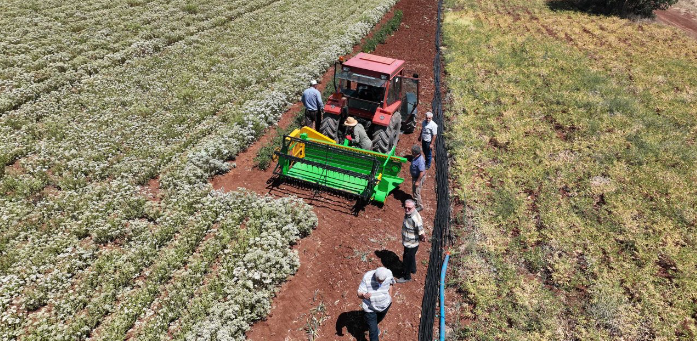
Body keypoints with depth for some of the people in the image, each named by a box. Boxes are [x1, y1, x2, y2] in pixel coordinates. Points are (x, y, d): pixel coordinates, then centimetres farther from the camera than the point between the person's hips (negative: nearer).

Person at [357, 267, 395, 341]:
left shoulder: (389, 274, -24)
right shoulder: (367, 278, -34)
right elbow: (359, 293, -30)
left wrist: (390, 296, 1)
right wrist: (364, 295, -51)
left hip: (385, 304, 4)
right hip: (370, 307, -4)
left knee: (380, 318, 33)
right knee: (373, 330, 2)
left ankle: (374, 325, 66)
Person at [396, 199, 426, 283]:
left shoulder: (416, 219, -38)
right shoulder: (408, 213, -10)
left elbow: (422, 234, -33)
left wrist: (423, 239, -12)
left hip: (411, 244, -8)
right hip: (408, 242, 8)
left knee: (407, 259, 14)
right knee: (411, 257, 31)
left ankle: (407, 277, 38)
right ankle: (413, 269, 58)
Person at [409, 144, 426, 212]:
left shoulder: (420, 161, -33)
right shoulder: (415, 157, -3)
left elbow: (422, 172, -31)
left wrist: (418, 181, -26)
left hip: (418, 178, -10)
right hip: (415, 176, 10)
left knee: (416, 192, 1)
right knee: (414, 190, 25)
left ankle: (420, 206, 17)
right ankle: (416, 201, 45)